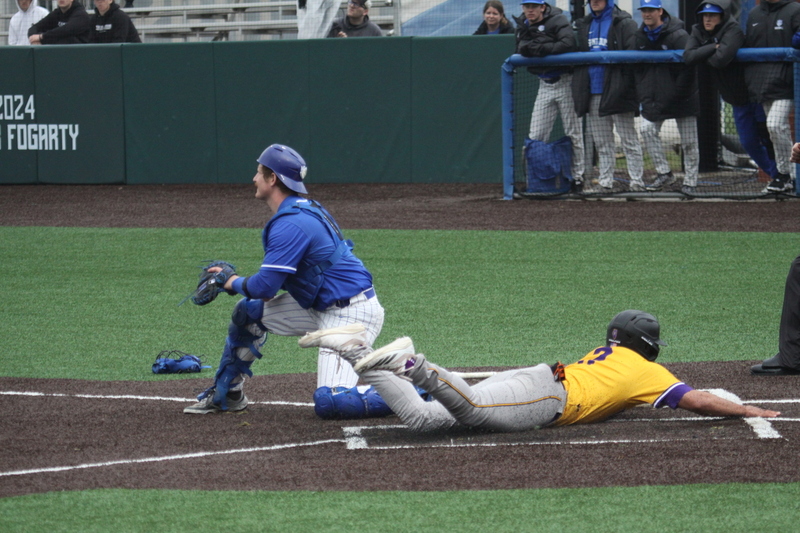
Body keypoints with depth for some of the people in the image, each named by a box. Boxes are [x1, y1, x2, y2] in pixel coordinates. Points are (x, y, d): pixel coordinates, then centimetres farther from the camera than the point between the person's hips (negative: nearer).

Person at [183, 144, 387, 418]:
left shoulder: (290, 225, -22)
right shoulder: (306, 208, 11)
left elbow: (264, 287, -21)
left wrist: (236, 283, 1)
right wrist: (230, 278, 10)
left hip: (353, 313, -10)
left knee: (328, 402, -20)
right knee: (247, 311, 15)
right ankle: (225, 394, 28)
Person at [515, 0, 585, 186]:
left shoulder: (557, 20, -11)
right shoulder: (523, 26, 9)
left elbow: (568, 44, -26)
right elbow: (522, 50, 1)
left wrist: (539, 48, -20)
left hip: (565, 82, -6)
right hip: (544, 85, 6)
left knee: (573, 134, 0)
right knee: (535, 136, 1)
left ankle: (577, 177, 8)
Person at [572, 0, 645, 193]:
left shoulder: (624, 23, -5)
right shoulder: (584, 25, 16)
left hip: (615, 90, -7)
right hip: (593, 94, 7)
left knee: (629, 139, -1)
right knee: (601, 142, 10)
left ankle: (637, 182, 1)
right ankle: (605, 183, 15)